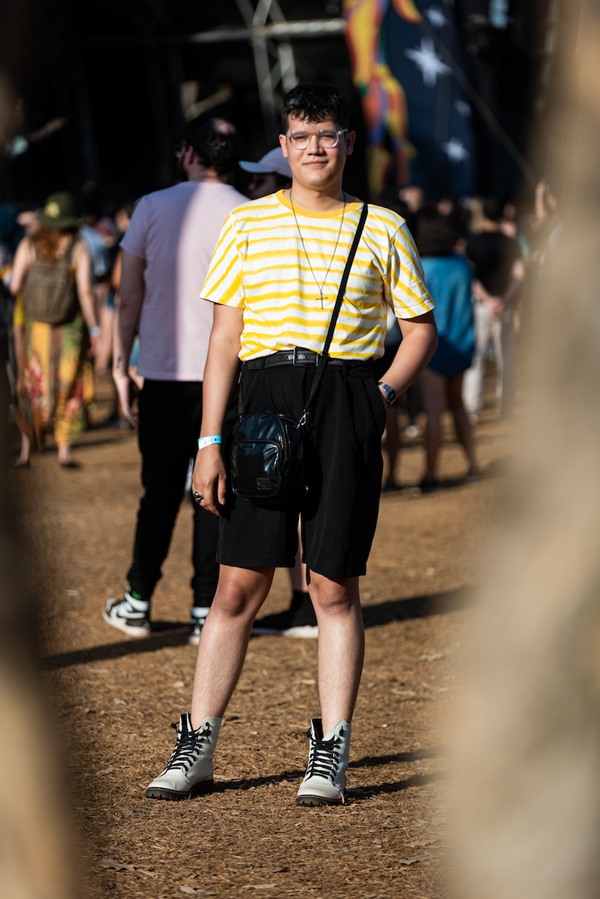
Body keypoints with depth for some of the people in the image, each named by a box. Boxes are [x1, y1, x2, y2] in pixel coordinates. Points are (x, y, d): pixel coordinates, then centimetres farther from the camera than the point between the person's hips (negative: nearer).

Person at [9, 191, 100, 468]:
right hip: (68, 328, -2)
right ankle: (64, 450, 8)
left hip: (31, 323, 2)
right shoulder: (77, 247, -10)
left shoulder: (29, 245, -5)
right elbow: (85, 292, -14)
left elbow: (14, 286, -8)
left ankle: (26, 449, 11)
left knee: (30, 385, 13)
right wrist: (94, 329, -7)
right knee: (67, 387, 10)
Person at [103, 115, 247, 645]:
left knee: (161, 492, 9)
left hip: (165, 373, 1)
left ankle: (137, 604, 15)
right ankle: (206, 612, 4)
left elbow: (130, 298, 1)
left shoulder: (154, 208, 0)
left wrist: (121, 365, 8)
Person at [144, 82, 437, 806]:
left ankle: (331, 753, 8)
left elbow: (421, 327, 14)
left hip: (346, 409, 0)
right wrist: (210, 442, 1)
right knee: (238, 584, -1)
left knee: (334, 586, 1)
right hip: (264, 400, 0)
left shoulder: (382, 229, 7)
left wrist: (384, 393, -2)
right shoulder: (248, 223, 8)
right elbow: (224, 337, 7)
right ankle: (196, 746, 7)